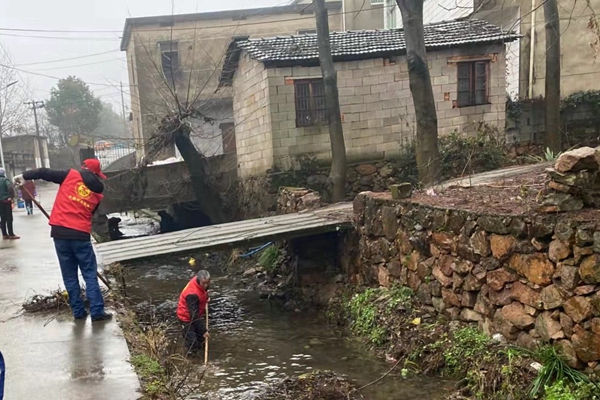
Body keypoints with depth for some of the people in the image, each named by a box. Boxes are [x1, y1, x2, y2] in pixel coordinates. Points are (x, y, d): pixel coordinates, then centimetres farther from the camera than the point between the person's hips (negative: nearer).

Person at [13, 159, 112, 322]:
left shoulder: (71, 175, 3)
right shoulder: (97, 193, 10)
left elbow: (45, 173, 2)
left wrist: (24, 176, 15)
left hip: (60, 232, 1)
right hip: (80, 234, 0)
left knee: (69, 276, 11)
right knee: (90, 275, 6)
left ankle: (78, 311, 16)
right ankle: (97, 311, 2)